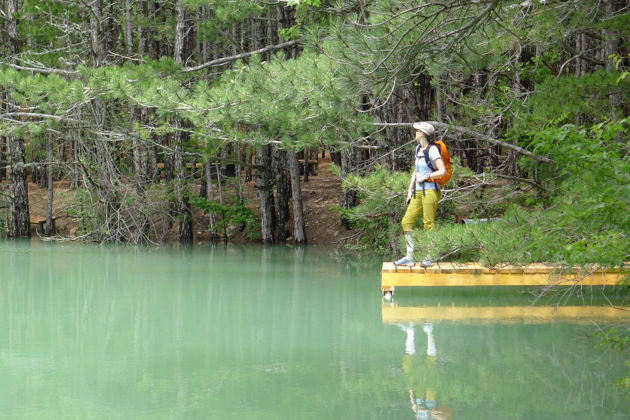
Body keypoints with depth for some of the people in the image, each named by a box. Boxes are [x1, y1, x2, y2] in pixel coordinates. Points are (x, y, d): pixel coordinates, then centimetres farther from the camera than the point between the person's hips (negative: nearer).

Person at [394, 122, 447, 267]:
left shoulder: (432, 150, -11)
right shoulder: (419, 149, 14)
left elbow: (443, 171, -18)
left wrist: (425, 177, -10)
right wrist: (410, 190, 16)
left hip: (430, 191, -9)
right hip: (418, 191, 9)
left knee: (428, 224, -4)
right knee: (407, 221, 5)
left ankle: (428, 258, 3)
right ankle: (409, 257, 7)